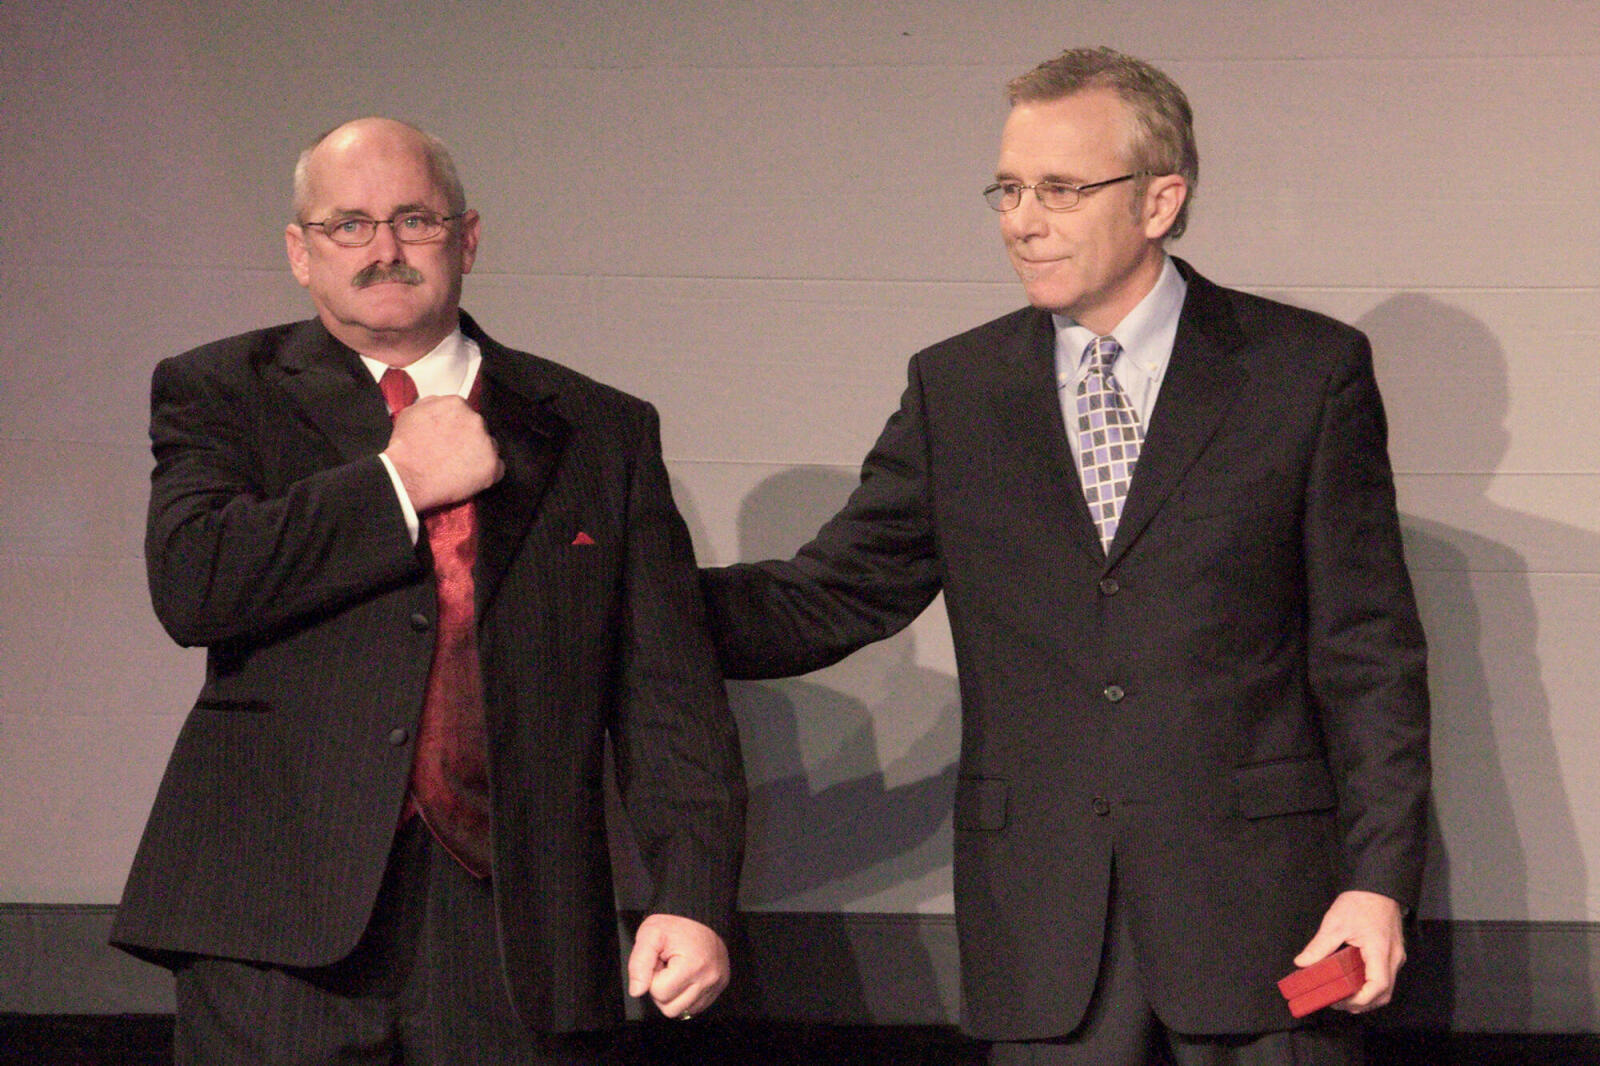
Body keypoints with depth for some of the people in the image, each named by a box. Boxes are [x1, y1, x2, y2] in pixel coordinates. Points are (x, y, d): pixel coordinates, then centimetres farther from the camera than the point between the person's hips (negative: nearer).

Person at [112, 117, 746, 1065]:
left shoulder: (601, 433, 14)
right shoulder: (225, 395, 11)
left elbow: (668, 692, 9)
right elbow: (191, 582, -9)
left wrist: (693, 898, -4)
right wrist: (399, 482, -4)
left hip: (519, 925, 2)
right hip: (283, 921, -1)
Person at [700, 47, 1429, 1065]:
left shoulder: (1308, 371, 2)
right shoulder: (956, 391, 10)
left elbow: (1369, 654, 0)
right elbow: (823, 600, 8)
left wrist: (1378, 881, -8)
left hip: (1254, 909, -2)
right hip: (1043, 928, 2)